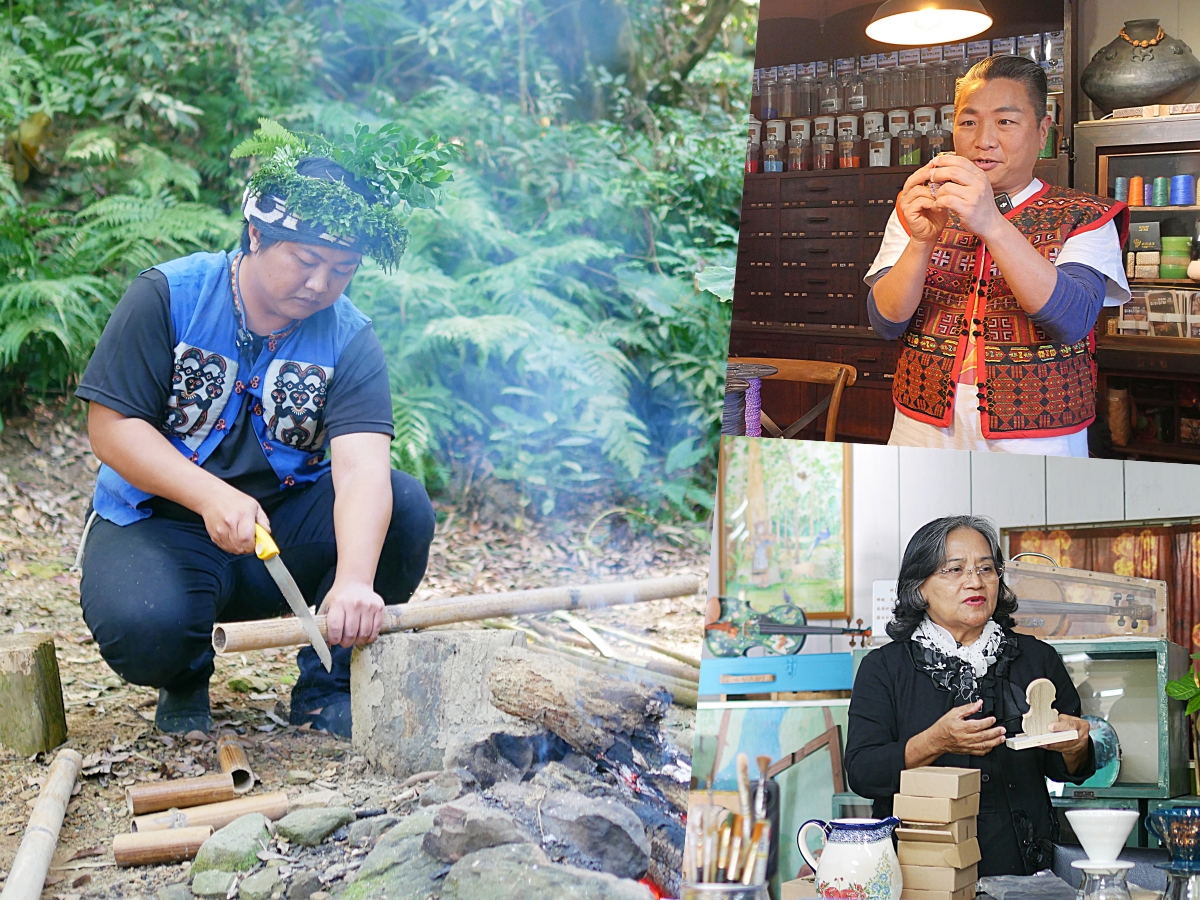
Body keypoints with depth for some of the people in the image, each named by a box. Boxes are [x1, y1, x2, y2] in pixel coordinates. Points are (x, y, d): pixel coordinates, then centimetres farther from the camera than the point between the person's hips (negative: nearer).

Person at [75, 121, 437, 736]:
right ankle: (185, 679, 7)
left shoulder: (349, 340, -7)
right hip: (159, 522, -2)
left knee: (405, 506, -23)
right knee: (143, 626, -34)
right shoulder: (167, 296, -10)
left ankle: (326, 689, -3)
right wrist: (212, 497, -30)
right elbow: (111, 427, -13)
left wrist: (354, 580, -42)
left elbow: (362, 466, -23)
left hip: (288, 529, 2)